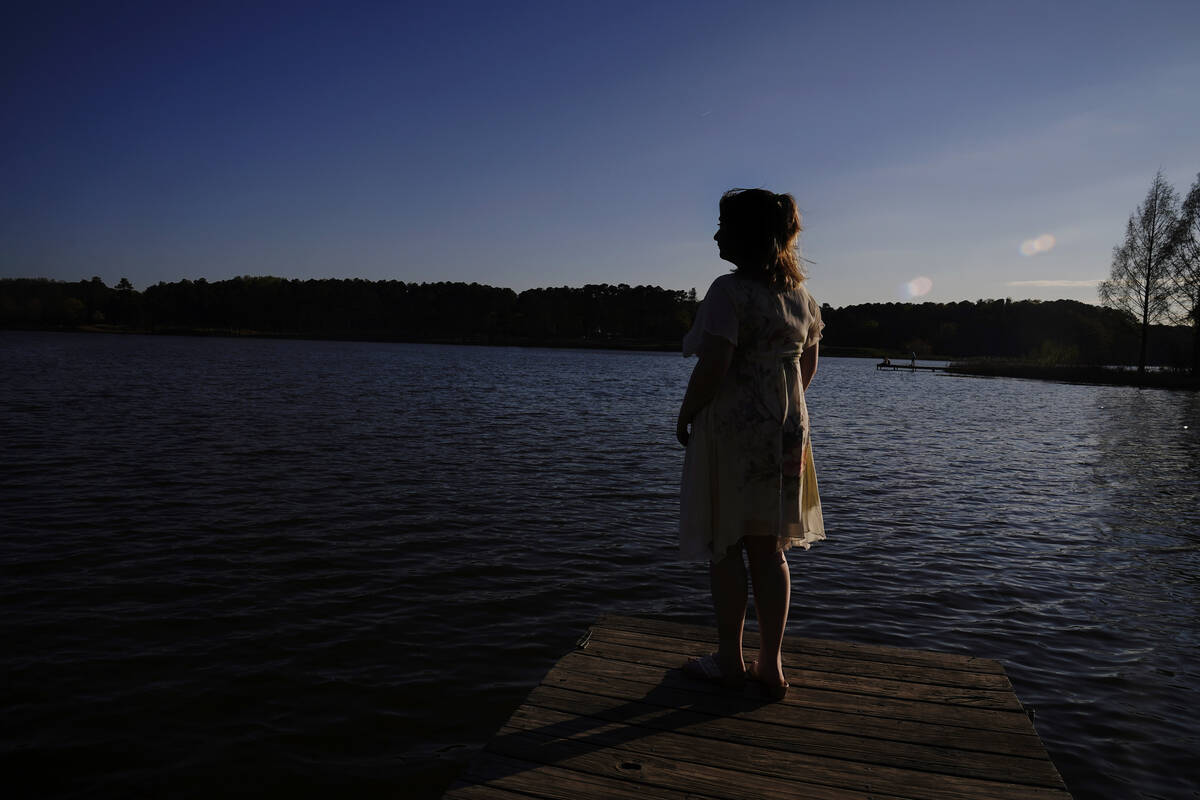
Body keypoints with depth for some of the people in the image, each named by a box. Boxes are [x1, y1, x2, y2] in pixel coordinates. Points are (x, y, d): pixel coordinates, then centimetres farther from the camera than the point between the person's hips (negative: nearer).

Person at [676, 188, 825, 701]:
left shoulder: (730, 292, -15)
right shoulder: (799, 293, 9)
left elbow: (712, 368, -22)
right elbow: (808, 366, 15)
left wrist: (684, 416, -9)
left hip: (731, 431, -7)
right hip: (785, 432, 7)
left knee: (725, 547, 6)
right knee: (769, 549, 13)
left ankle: (729, 660, 18)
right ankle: (771, 664, 21)